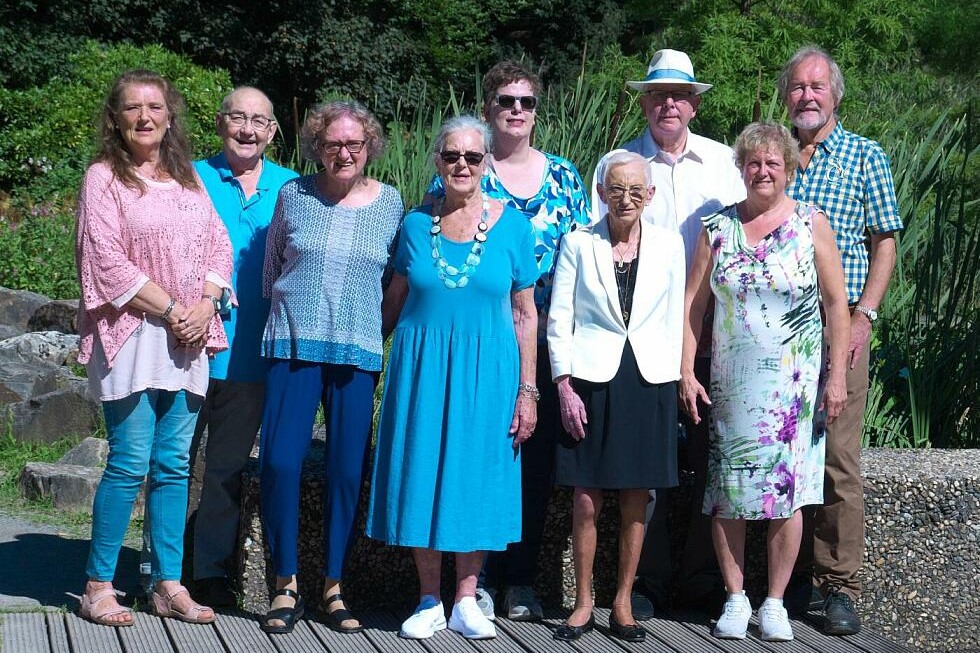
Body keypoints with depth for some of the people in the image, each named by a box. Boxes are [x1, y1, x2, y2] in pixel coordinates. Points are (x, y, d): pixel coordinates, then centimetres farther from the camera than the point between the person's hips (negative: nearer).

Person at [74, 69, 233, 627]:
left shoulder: (188, 178, 16)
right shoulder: (104, 178, -1)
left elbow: (220, 246, 12)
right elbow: (108, 260, -10)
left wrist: (205, 307, -5)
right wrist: (171, 310, -12)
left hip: (188, 338, 5)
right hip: (132, 334, -5)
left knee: (174, 465, 6)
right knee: (130, 464, -7)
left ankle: (170, 585, 13)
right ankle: (99, 586, 4)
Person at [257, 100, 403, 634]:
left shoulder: (389, 203, 6)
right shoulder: (293, 195, 5)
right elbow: (271, 266, 15)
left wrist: (380, 333, 10)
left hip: (359, 351, 1)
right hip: (294, 346, 0)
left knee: (348, 470, 2)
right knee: (279, 461, -8)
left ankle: (333, 587, 16)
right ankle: (285, 585, 7)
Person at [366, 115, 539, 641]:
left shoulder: (512, 226, -1)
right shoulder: (416, 222, 2)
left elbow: (524, 314, 0)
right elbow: (395, 300, 10)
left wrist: (526, 391, -2)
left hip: (486, 369, -1)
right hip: (420, 364, 1)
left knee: (475, 478, 4)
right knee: (421, 477, 3)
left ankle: (466, 601, 15)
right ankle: (429, 602, 14)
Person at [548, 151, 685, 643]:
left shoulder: (669, 244, 6)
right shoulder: (578, 244, 2)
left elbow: (674, 317, 10)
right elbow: (559, 320, 1)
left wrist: (673, 377, 6)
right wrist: (564, 386, -6)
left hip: (649, 381, 1)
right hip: (591, 380, -1)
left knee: (636, 502, 5)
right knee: (586, 502, 0)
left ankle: (623, 604, 16)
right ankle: (583, 603, 13)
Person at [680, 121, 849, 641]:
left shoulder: (811, 224, 1)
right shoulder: (718, 227, 5)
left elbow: (837, 304, 0)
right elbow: (692, 302, 6)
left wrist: (837, 375, -4)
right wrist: (686, 372, -1)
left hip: (794, 383, -2)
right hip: (730, 381, 2)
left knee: (787, 489, -1)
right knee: (727, 492, 2)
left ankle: (775, 602, 10)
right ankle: (735, 599, 14)